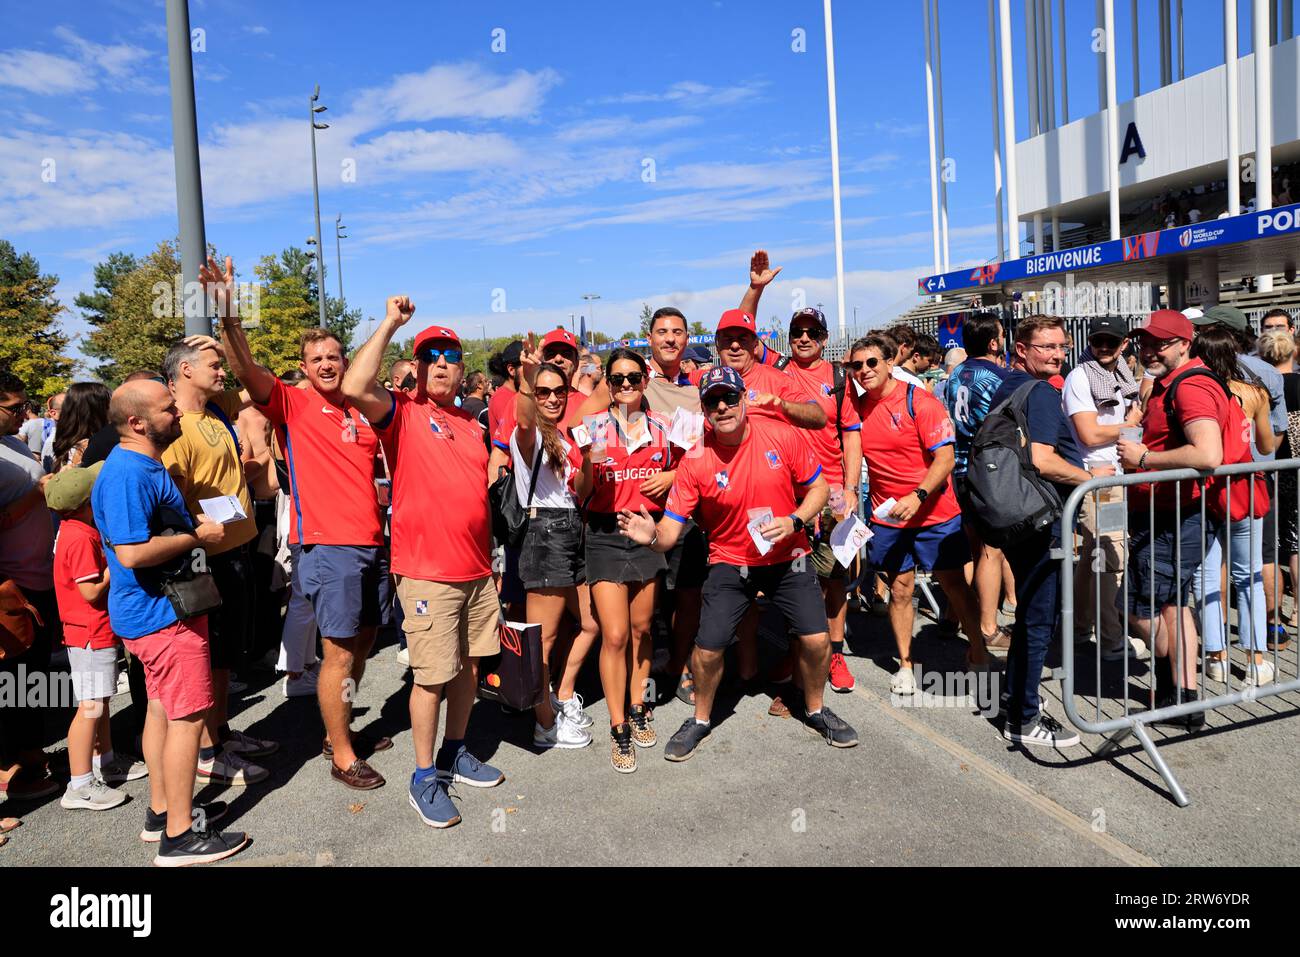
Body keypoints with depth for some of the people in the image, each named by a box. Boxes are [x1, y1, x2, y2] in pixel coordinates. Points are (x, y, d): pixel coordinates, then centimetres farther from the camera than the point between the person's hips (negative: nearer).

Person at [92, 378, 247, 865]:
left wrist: (197, 525, 9)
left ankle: (162, 810, 30)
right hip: (164, 614, -11)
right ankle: (179, 835, 6)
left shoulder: (147, 464, 12)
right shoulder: (127, 474, -22)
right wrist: (197, 536, -18)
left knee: (163, 708, 18)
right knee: (187, 716, -4)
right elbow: (132, 553, -28)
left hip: (160, 608, 11)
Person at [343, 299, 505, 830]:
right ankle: (424, 778, 14)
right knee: (432, 675, -2)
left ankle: (454, 753, 34)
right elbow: (354, 388, -26)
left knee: (466, 665, 16)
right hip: (427, 571, -6)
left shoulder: (471, 424, 15)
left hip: (476, 567, 7)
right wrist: (390, 323, -20)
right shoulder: (403, 413, -5)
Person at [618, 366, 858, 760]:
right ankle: (700, 720, 23)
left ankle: (815, 711, 26)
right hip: (729, 564, -1)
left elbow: (818, 488, -2)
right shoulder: (695, 461, -15)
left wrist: (794, 521, -19)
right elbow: (670, 529, -16)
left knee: (816, 638, -5)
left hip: (787, 558, 1)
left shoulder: (781, 435, -13)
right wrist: (652, 536, -39)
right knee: (708, 648, -8)